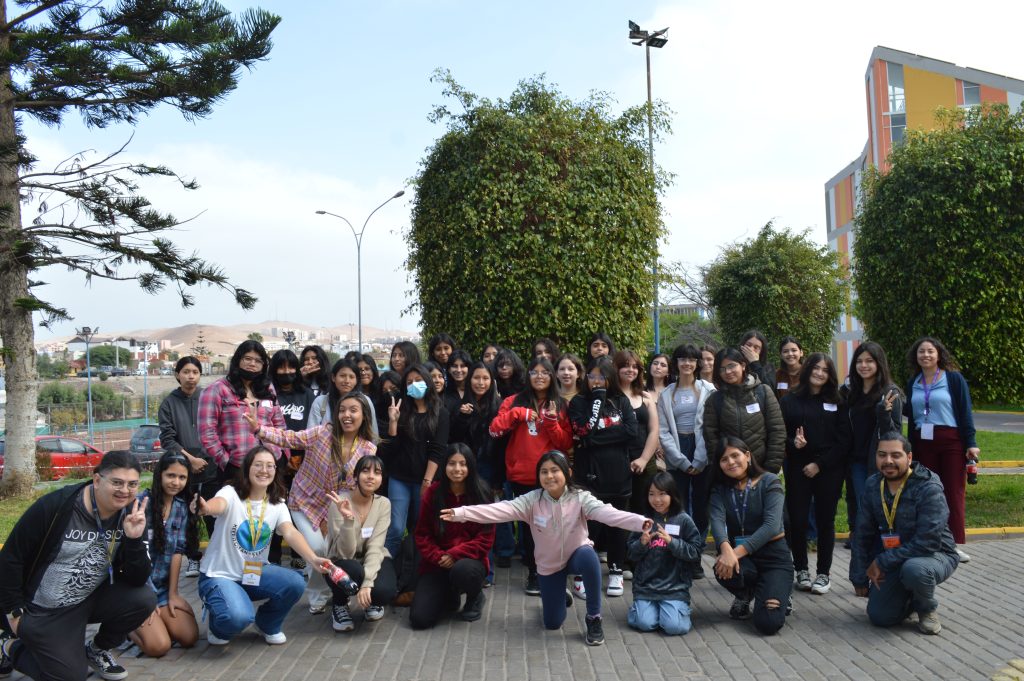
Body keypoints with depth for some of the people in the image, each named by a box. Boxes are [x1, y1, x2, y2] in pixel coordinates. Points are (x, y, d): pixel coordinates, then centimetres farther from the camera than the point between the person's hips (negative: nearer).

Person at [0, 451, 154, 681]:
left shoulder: (131, 515, -10)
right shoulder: (55, 506, -23)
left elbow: (137, 580, -13)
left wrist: (134, 539, -29)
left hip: (91, 600, 4)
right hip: (42, 610, -4)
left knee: (144, 598, -18)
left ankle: (97, 649, 9)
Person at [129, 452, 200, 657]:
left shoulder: (182, 507, 3)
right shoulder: (141, 503, -15)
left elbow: (177, 551, 0)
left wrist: (173, 594, -4)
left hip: (163, 587, 5)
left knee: (189, 638, -8)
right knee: (158, 646, -18)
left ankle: (149, 622, 18)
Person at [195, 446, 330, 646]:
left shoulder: (277, 503, -3)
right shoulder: (232, 493, -16)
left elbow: (291, 533, -19)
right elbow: (218, 504, -41)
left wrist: (312, 558, -39)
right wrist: (206, 508, -67)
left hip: (256, 572, 5)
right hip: (220, 576, -4)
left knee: (295, 583, -22)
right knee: (239, 617, -32)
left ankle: (268, 624, 10)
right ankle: (219, 627, 8)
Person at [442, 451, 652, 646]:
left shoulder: (580, 498, -20)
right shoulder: (532, 500, -16)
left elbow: (606, 512, -36)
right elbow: (501, 509, -27)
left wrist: (639, 521, -56)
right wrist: (460, 513, -41)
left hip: (577, 555, -2)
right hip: (549, 564, 2)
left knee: (588, 556, -39)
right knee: (552, 623, 5)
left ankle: (593, 618, -18)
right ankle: (559, 597, 44)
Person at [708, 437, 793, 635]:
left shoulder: (769, 481, -6)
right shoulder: (720, 489, 5)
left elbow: (772, 525, -18)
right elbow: (717, 520, -13)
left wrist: (738, 551, -29)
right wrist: (726, 549, -35)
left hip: (772, 554, -3)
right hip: (737, 553, 3)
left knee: (769, 624, -21)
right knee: (724, 570, -35)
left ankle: (782, 590, 16)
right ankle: (745, 596, 4)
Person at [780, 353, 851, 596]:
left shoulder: (837, 403, 6)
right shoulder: (790, 400, 5)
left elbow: (843, 440, 0)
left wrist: (819, 464, -8)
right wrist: (792, 443, -20)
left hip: (829, 469, 0)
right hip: (798, 469, 0)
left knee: (825, 521, 4)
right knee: (797, 520, -2)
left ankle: (824, 573, 16)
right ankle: (801, 571, 14)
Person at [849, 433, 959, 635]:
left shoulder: (929, 489, -22)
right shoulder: (873, 486, -3)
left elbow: (927, 542, -28)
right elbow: (862, 535, 5)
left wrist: (882, 562, -23)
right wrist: (860, 578, 6)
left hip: (935, 555, -5)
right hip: (894, 562, 5)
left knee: (914, 569, -38)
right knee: (879, 616, -9)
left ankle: (927, 608, -4)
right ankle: (911, 598, 22)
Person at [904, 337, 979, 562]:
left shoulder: (954, 378, 0)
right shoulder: (913, 383, 11)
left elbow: (965, 411, -2)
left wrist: (971, 443, -8)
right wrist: (911, 449, 11)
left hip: (951, 442, -3)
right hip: (923, 443, 3)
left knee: (954, 492, -2)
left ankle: (955, 543, 4)